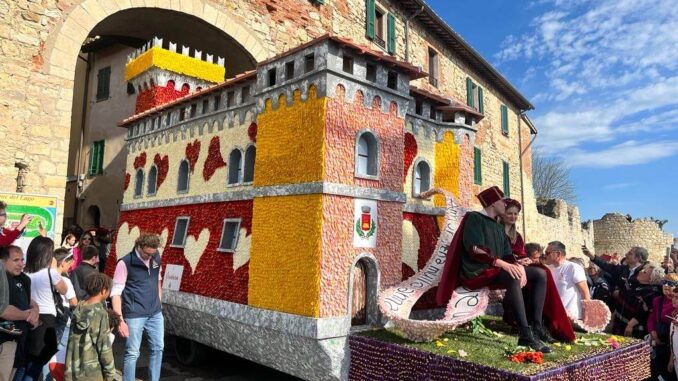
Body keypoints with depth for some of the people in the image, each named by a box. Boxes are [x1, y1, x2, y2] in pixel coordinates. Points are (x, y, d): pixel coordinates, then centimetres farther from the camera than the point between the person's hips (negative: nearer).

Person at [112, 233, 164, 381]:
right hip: (134, 315, -5)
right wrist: (120, 320, -19)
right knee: (132, 353, 2)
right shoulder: (125, 263, -15)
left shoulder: (156, 258, 1)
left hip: (155, 313, 6)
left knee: (158, 348, 13)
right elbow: (116, 292, -14)